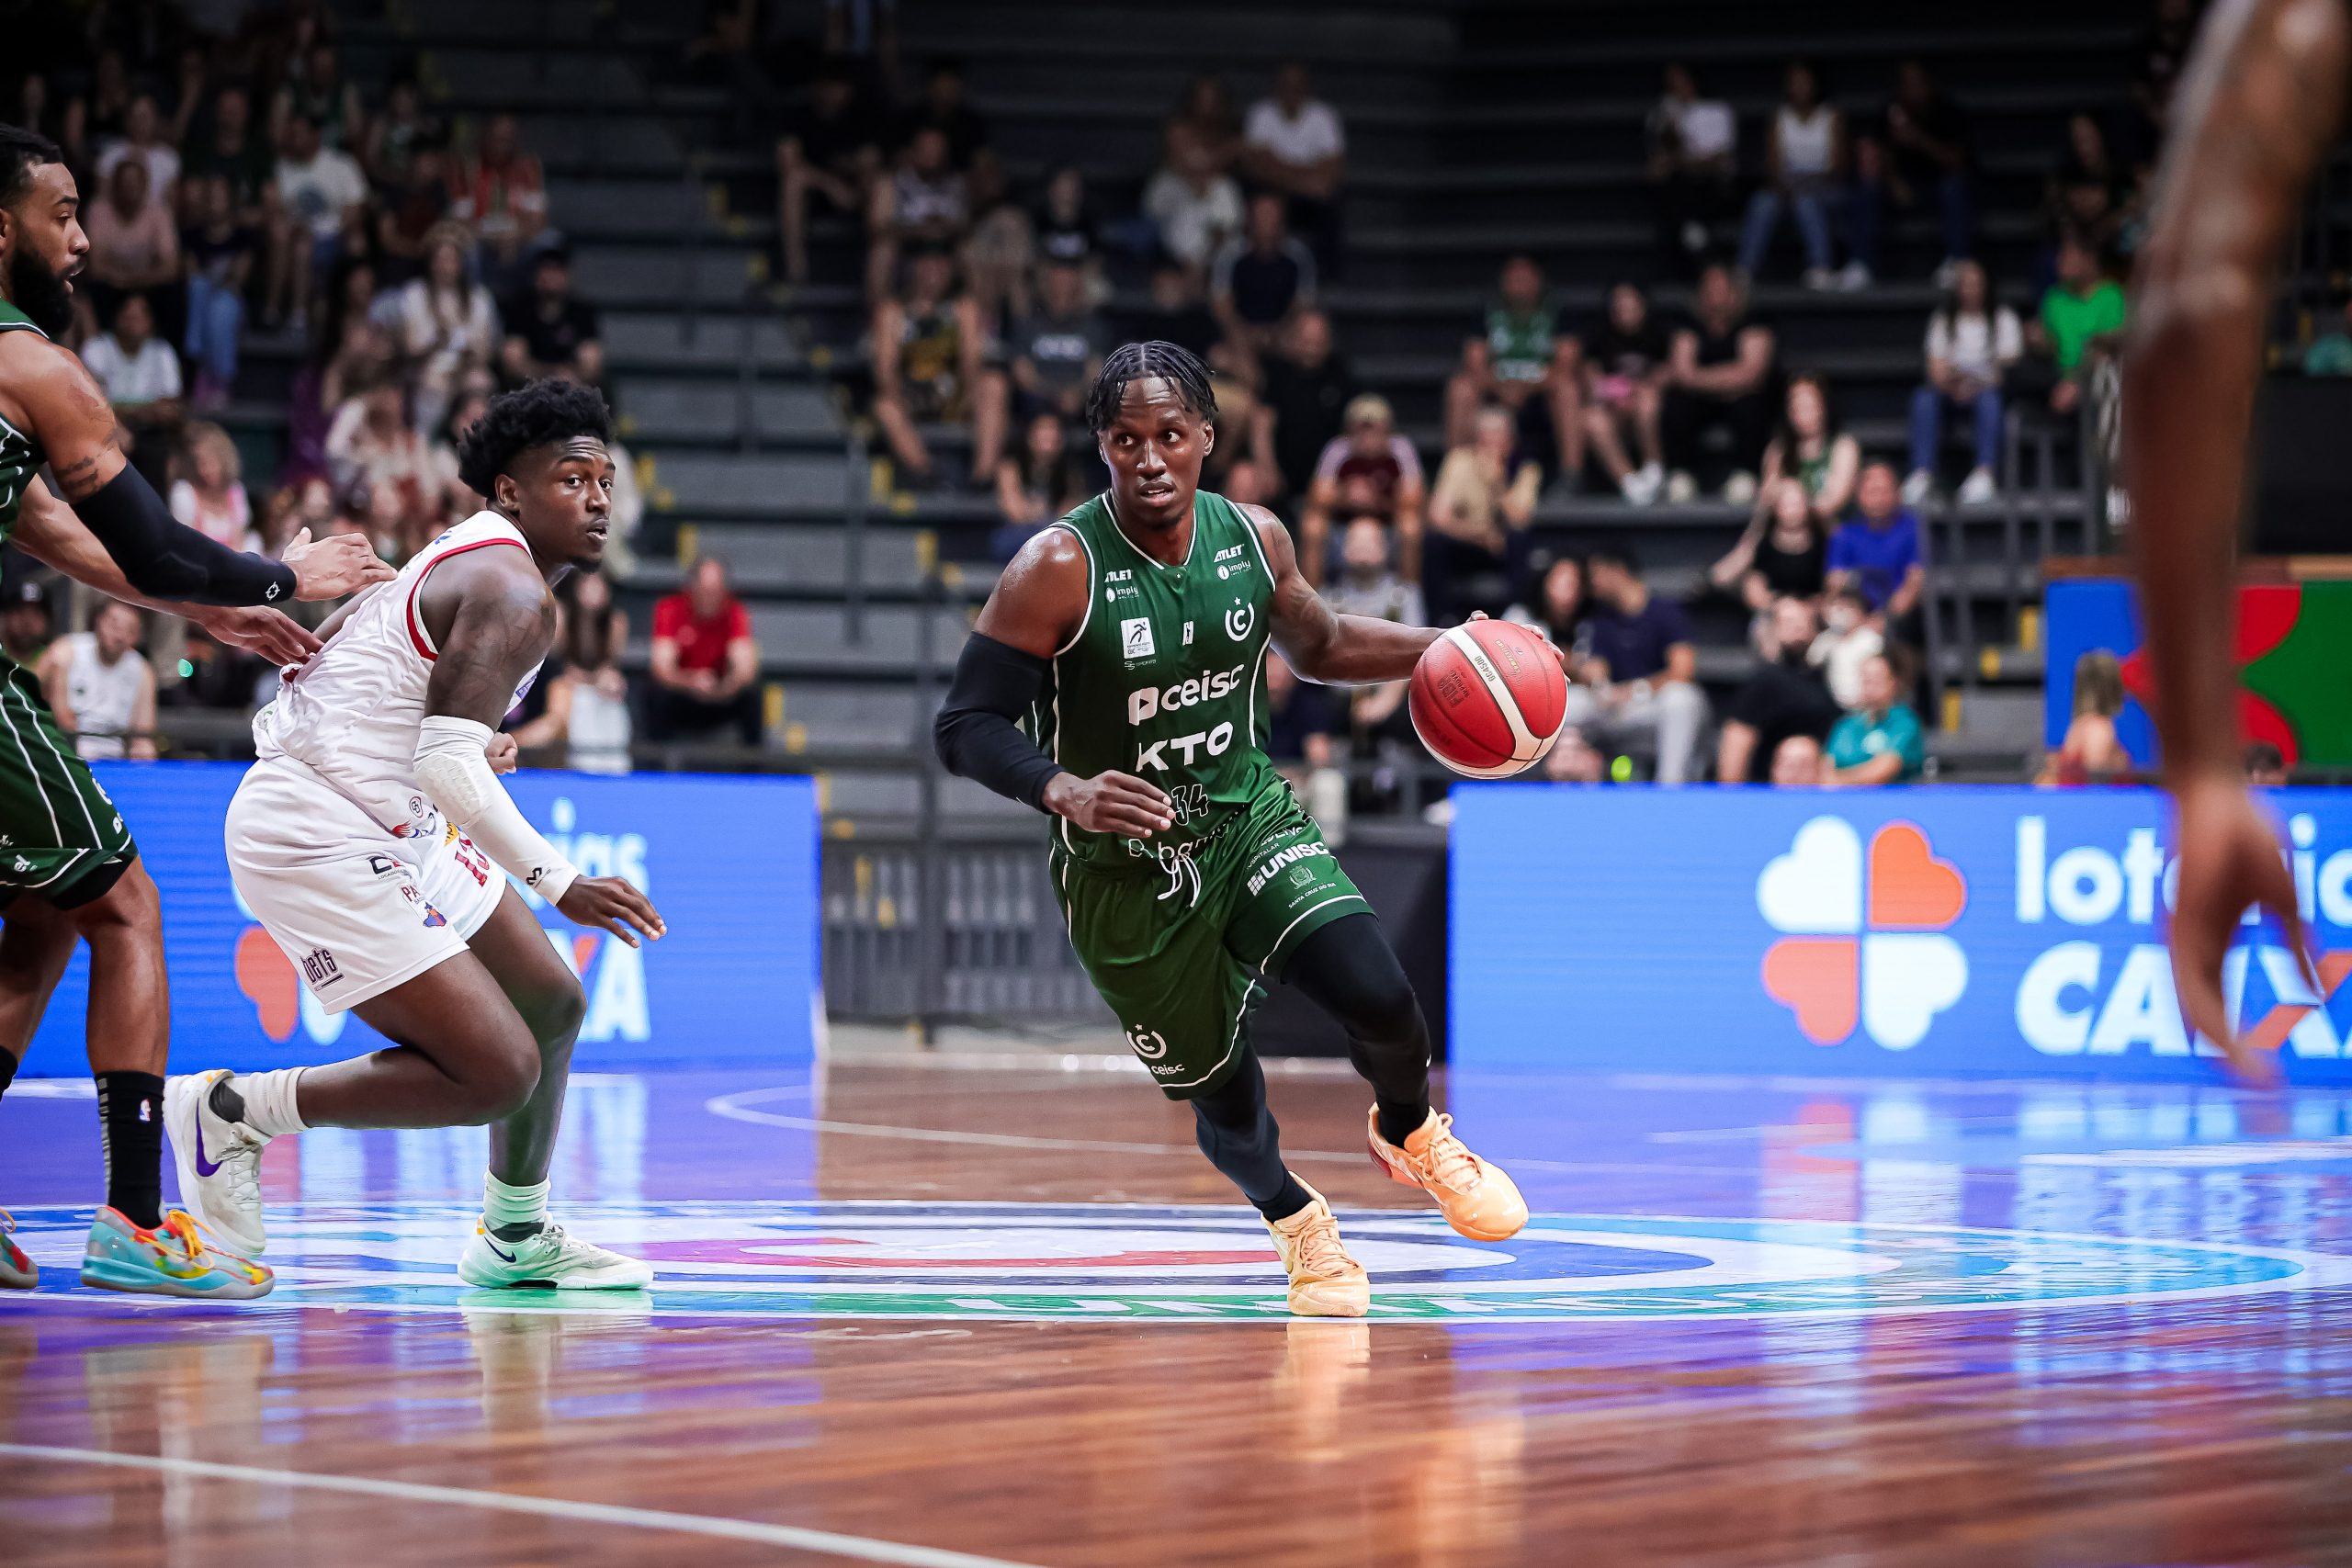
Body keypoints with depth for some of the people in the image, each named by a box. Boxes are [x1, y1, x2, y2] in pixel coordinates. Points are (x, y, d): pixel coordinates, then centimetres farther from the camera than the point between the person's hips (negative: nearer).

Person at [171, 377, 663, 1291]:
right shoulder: (516, 594, -17)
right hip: (318, 841, -11)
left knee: (551, 1006, 17)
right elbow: (449, 765, -27)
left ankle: (515, 1239, 33)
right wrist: (559, 883, -25)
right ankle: (233, 1111, -3)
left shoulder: (465, 558, 14)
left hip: (397, 829, 11)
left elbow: (307, 657, 22)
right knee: (498, 1073, -14)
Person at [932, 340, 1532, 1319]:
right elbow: (966, 727, -21)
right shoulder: (1060, 569, -21)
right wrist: (1066, 792, -38)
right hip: (1123, 869, -3)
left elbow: (1317, 647, 16)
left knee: (1379, 998, -19)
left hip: (1249, 818, 3)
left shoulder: (1254, 538, -5)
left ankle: (1409, 1131, 17)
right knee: (1219, 1092, 7)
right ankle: (1293, 1219, 42)